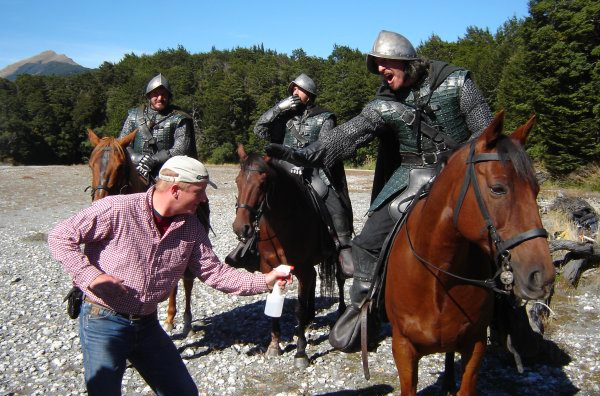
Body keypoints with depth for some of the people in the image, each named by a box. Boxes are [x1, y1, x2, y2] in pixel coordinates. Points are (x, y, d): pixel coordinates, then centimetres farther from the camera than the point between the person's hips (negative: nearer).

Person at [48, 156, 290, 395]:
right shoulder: (116, 209, -19)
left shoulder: (191, 227, -3)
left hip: (148, 324, 6)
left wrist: (264, 282, -8)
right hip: (103, 322, -5)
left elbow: (214, 272, 0)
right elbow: (60, 236, -12)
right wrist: (90, 276, -23)